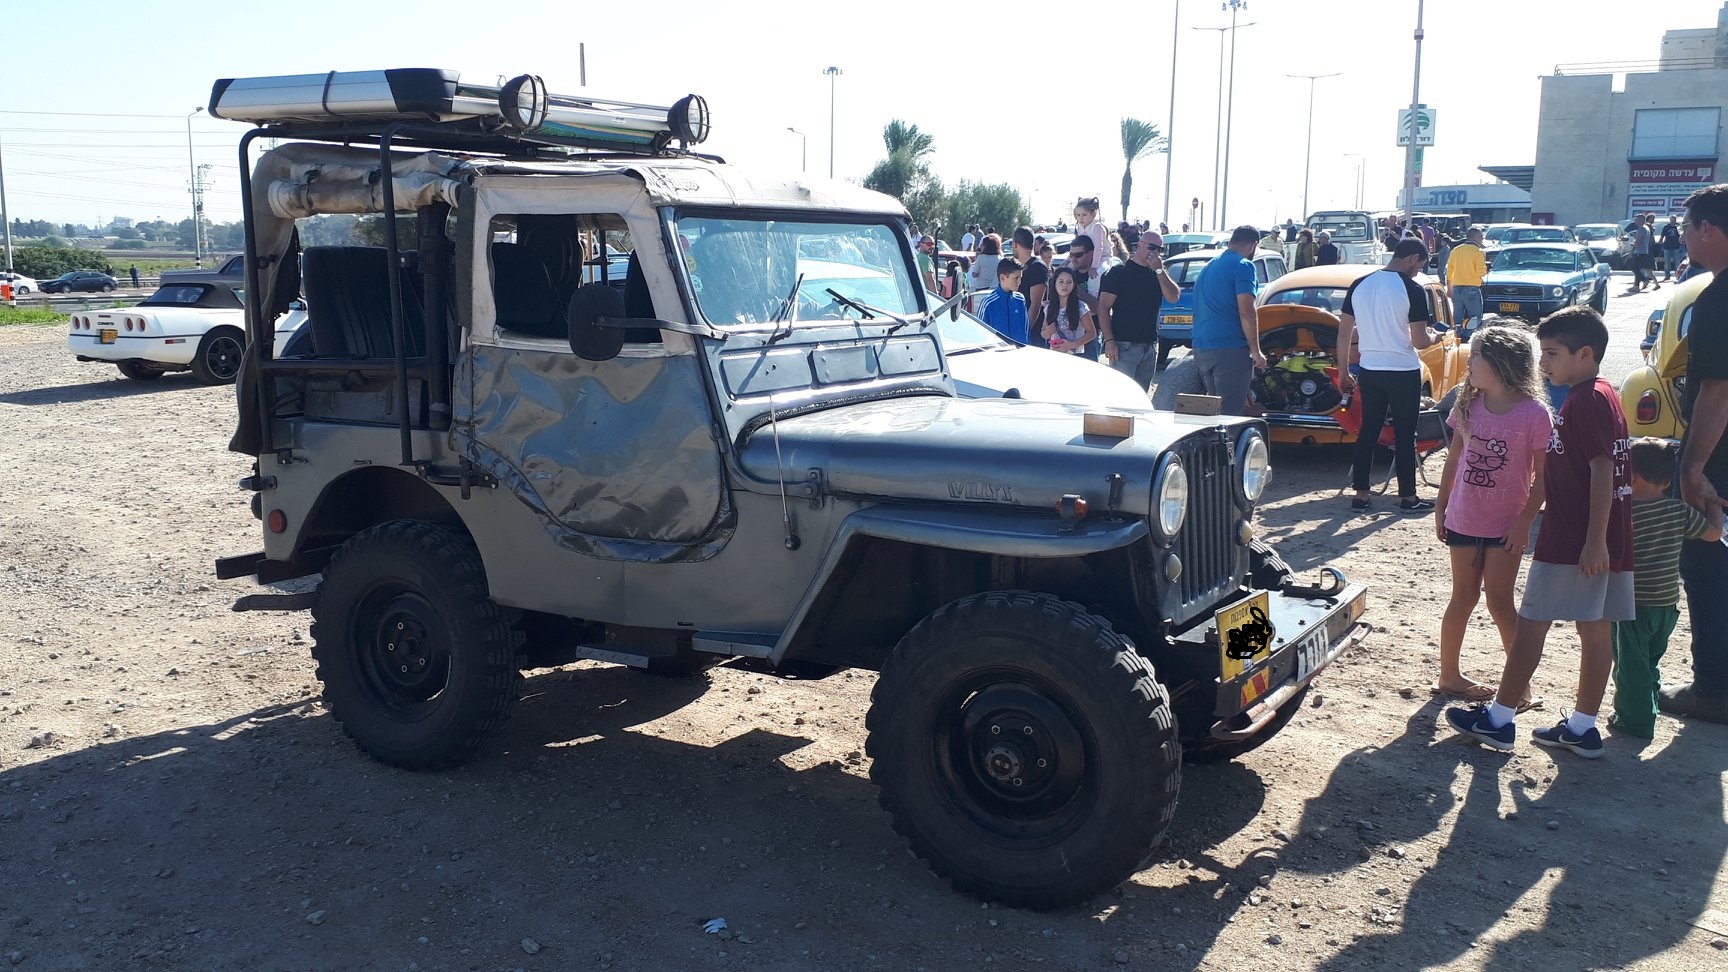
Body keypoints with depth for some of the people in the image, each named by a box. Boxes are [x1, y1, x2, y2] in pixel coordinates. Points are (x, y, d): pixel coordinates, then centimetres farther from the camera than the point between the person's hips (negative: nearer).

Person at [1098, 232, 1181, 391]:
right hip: (1124, 346, -6)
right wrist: (1109, 340, -17)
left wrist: (1160, 270, -9)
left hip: (1150, 346, 6)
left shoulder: (1158, 274, 14)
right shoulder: (1119, 272, -3)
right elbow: (1103, 308, -8)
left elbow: (1174, 297, -2)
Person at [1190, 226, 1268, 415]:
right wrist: (1256, 351, -12)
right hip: (1230, 349, -8)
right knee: (1231, 411, -6)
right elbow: (1246, 312, -16)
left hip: (1201, 348, 8)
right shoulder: (1243, 266, -7)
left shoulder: (1208, 266, 20)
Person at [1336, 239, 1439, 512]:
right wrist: (1435, 337, 10)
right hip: (1404, 372, -4)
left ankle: (1360, 494, 13)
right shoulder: (1412, 290, -13)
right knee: (1405, 435, 6)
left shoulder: (1359, 285, 2)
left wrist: (1344, 372, 13)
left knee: (1368, 431, 11)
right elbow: (1419, 341, -13)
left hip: (1369, 372, 4)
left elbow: (1344, 334, 4)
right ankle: (1408, 497, 14)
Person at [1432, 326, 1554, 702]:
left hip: (1506, 525, -4)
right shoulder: (1468, 406, 0)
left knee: (1499, 602, 0)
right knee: (1464, 597, 12)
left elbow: (1543, 474, -10)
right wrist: (1440, 509, 10)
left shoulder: (1534, 413, -13)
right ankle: (1449, 674, 21)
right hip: (1463, 520, 4)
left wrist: (1525, 523, -14)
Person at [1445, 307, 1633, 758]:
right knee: (1596, 631, 10)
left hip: (1572, 542, -10)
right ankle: (1582, 728, 17)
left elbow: (1603, 470, -21)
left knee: (1531, 624, -2)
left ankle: (1498, 720, 5)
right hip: (1600, 541, 10)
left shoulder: (1587, 401, -15)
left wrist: (1594, 541, -23)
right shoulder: (1601, 396, 16)